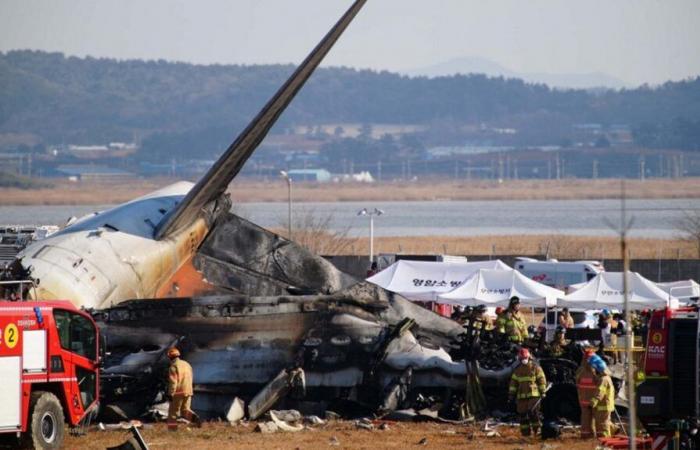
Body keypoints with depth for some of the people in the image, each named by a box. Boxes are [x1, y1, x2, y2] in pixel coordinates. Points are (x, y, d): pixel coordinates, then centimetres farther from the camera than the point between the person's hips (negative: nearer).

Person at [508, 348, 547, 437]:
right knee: (522, 414, 2)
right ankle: (525, 432, 7)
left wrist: (543, 392, -6)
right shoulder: (517, 370, 14)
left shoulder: (535, 368, 1)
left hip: (534, 395, -5)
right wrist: (511, 394, 11)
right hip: (522, 395, 5)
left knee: (533, 412, -16)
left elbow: (542, 380, 0)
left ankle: (537, 430, -4)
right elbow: (513, 382, 16)